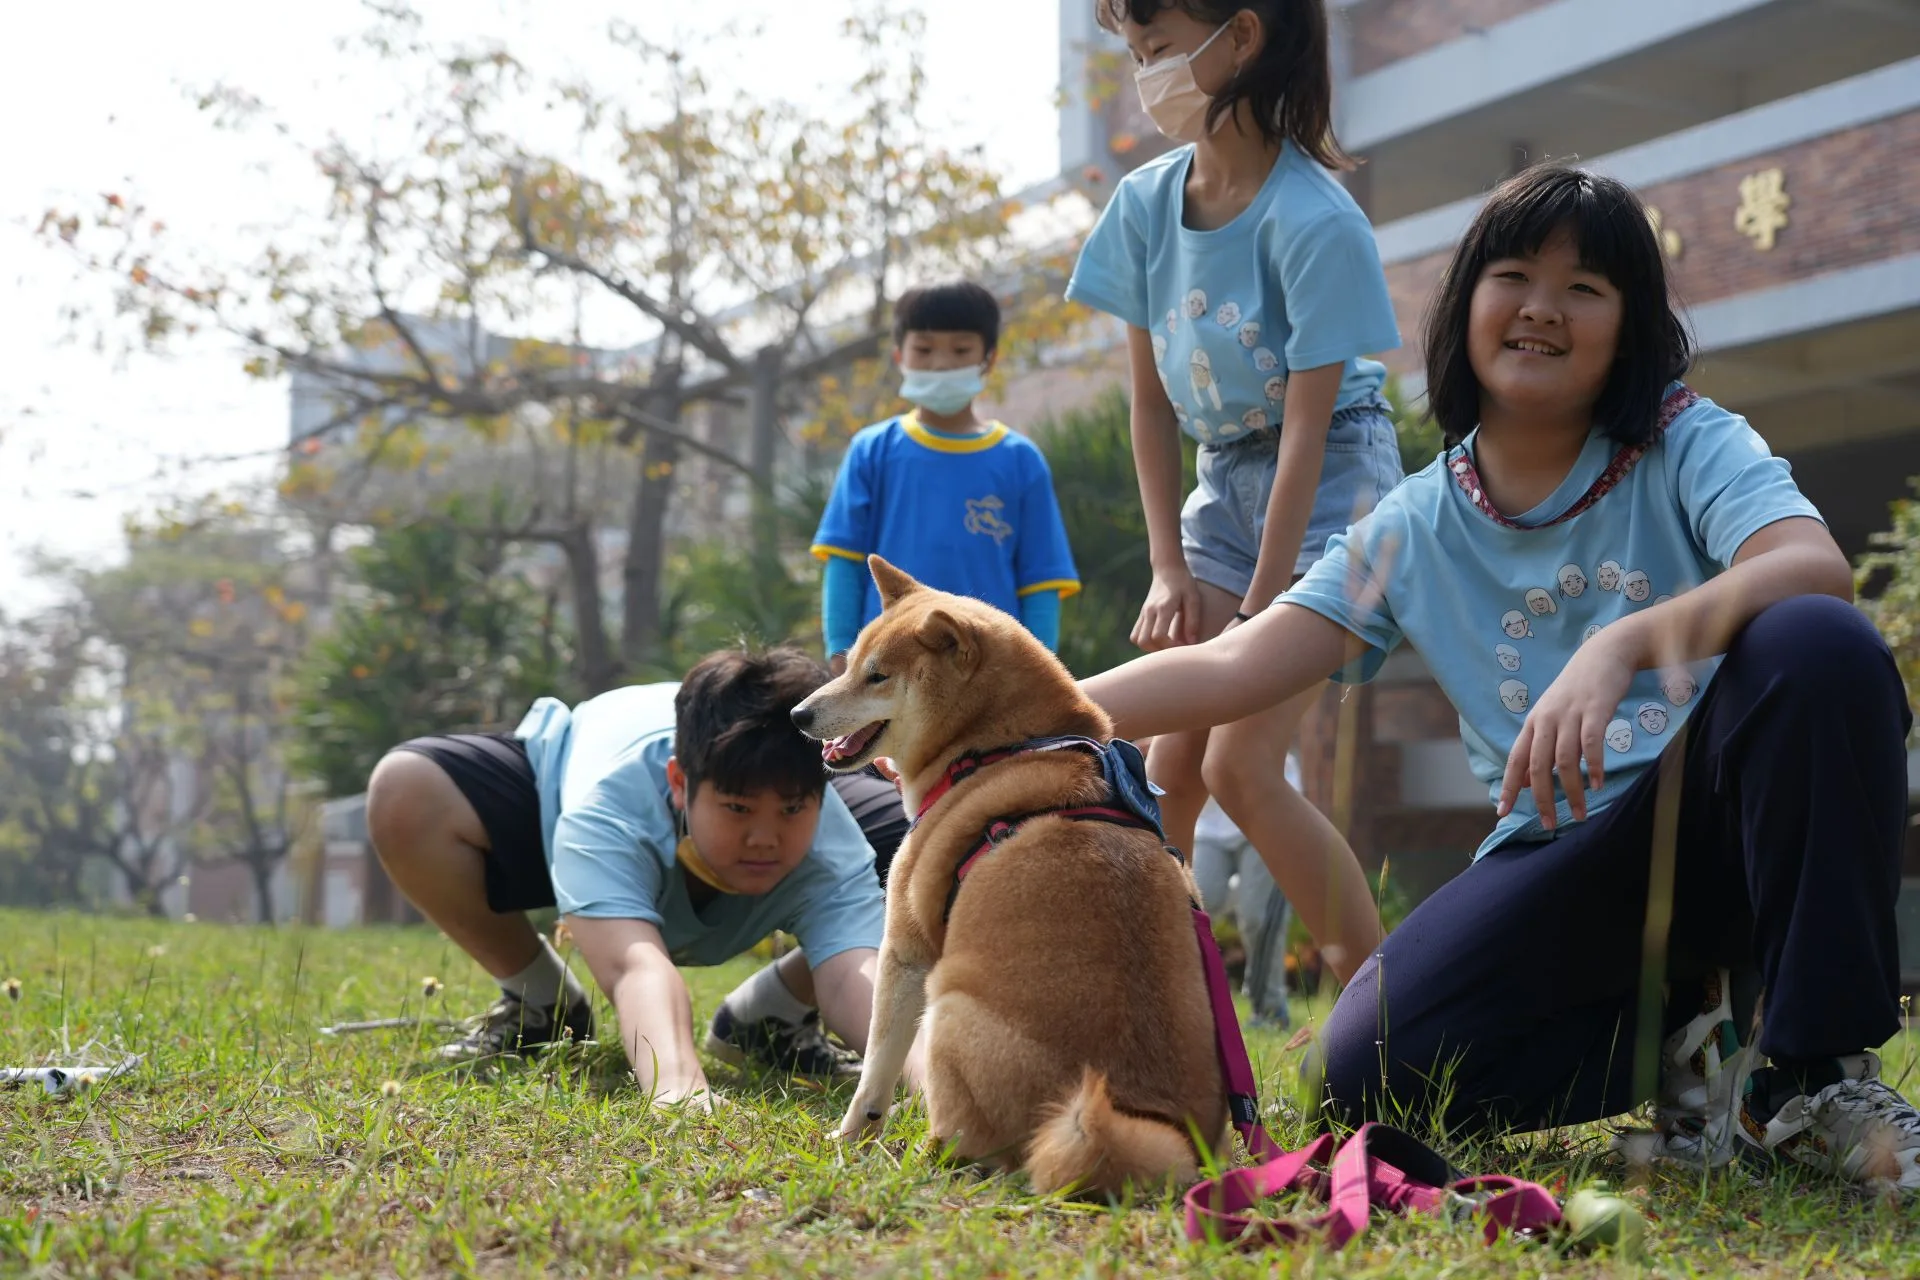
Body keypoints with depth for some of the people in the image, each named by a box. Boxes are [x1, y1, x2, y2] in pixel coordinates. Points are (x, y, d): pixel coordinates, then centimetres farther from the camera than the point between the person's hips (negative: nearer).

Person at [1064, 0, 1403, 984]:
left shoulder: (1314, 221, -23)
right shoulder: (1147, 202, -5)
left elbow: (1307, 426, -21)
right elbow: (1151, 398, 2)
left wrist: (1260, 606, -18)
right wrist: (1170, 569, -2)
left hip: (1329, 478, -6)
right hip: (1223, 478, 6)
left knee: (1241, 765, -16)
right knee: (1165, 769, -2)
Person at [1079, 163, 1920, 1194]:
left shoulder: (1687, 443, 0)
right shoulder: (1414, 530, 8)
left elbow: (1817, 569, -22)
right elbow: (1230, 668, 2)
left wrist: (1623, 643, -39)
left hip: (1719, 814, -2)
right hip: (1564, 861, 2)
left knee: (1816, 645, -34)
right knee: (1372, 1068, -23)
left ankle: (1815, 1070, -19)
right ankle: (1695, 1040, 2)